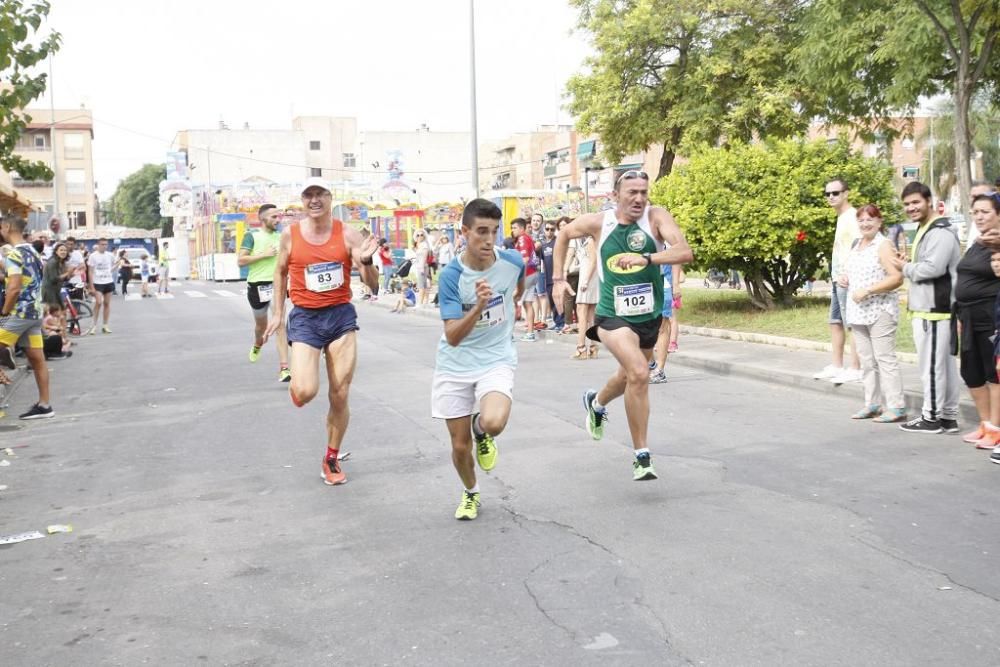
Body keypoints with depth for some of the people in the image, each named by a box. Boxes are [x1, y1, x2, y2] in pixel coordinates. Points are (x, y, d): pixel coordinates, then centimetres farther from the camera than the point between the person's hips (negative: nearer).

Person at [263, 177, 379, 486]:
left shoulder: (348, 234, -4)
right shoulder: (290, 234, -2)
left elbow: (373, 285, -4)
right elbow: (280, 272, 16)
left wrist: (366, 261, -24)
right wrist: (277, 313, 13)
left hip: (341, 315, 1)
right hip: (305, 318, -1)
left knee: (340, 397, 4)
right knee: (305, 393, -18)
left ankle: (331, 459, 24)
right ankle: (295, 385, 21)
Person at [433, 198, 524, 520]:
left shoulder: (512, 261, -11)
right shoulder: (451, 275, -19)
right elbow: (453, 337, -24)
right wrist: (479, 307, -38)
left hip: (497, 358, 0)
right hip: (455, 364, 0)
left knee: (494, 422, -29)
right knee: (460, 446, 6)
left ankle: (481, 430, 11)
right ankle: (470, 493, 39)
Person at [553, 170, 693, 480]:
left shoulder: (656, 217, -13)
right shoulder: (598, 222, -9)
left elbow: (686, 252, -26)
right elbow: (564, 235, 11)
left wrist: (646, 258, -39)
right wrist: (559, 278, 8)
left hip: (649, 315, 3)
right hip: (613, 316, -3)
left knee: (630, 377, 24)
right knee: (639, 373, -25)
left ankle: (596, 403, 59)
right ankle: (642, 456, -12)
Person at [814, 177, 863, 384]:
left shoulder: (852, 217, -12)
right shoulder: (841, 218, 17)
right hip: (837, 279, 10)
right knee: (835, 322, 14)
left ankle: (855, 369, -2)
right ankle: (836, 366, 22)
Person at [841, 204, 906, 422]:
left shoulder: (883, 245, -7)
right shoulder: (856, 246, 16)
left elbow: (897, 278, -17)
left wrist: (867, 291, -20)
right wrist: (845, 281, 9)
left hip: (880, 311, -8)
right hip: (859, 312, 8)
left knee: (884, 358, -9)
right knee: (867, 360, 10)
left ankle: (897, 407, -6)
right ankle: (873, 404, 17)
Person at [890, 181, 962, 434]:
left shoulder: (940, 232, -15)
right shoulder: (924, 230, 19)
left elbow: (932, 268, -24)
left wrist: (905, 267, -9)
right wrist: (909, 265, 3)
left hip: (934, 310, -11)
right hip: (927, 307, 11)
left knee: (931, 364, -4)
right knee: (945, 364, 13)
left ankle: (931, 417, 3)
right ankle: (948, 416, 19)